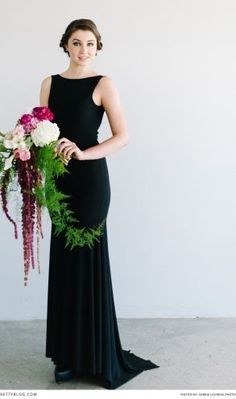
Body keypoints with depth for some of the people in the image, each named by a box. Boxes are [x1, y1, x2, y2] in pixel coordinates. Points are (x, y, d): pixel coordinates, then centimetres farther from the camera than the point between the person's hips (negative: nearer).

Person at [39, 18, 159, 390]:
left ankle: (96, 356, 12)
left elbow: (123, 135, -7)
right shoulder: (50, 83, 13)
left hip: (90, 179, -5)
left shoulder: (103, 84, -1)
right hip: (60, 179, 5)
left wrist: (84, 153, -20)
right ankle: (69, 354, 20)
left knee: (87, 259, -2)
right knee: (63, 261, 7)